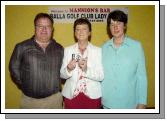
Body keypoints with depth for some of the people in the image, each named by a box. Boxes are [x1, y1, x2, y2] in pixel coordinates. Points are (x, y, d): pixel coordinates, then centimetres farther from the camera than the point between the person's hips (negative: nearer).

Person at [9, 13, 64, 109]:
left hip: (54, 98, 2)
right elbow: (14, 68, 3)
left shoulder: (59, 49, 5)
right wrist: (24, 85, 3)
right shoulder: (22, 47, -3)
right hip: (30, 99, -1)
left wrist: (55, 85, 1)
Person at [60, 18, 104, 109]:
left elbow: (101, 76, -6)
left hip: (92, 96, 0)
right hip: (71, 95, 1)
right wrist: (68, 69, -17)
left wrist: (86, 70, -22)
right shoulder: (67, 50, 2)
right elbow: (62, 74, 3)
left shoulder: (98, 50, -2)